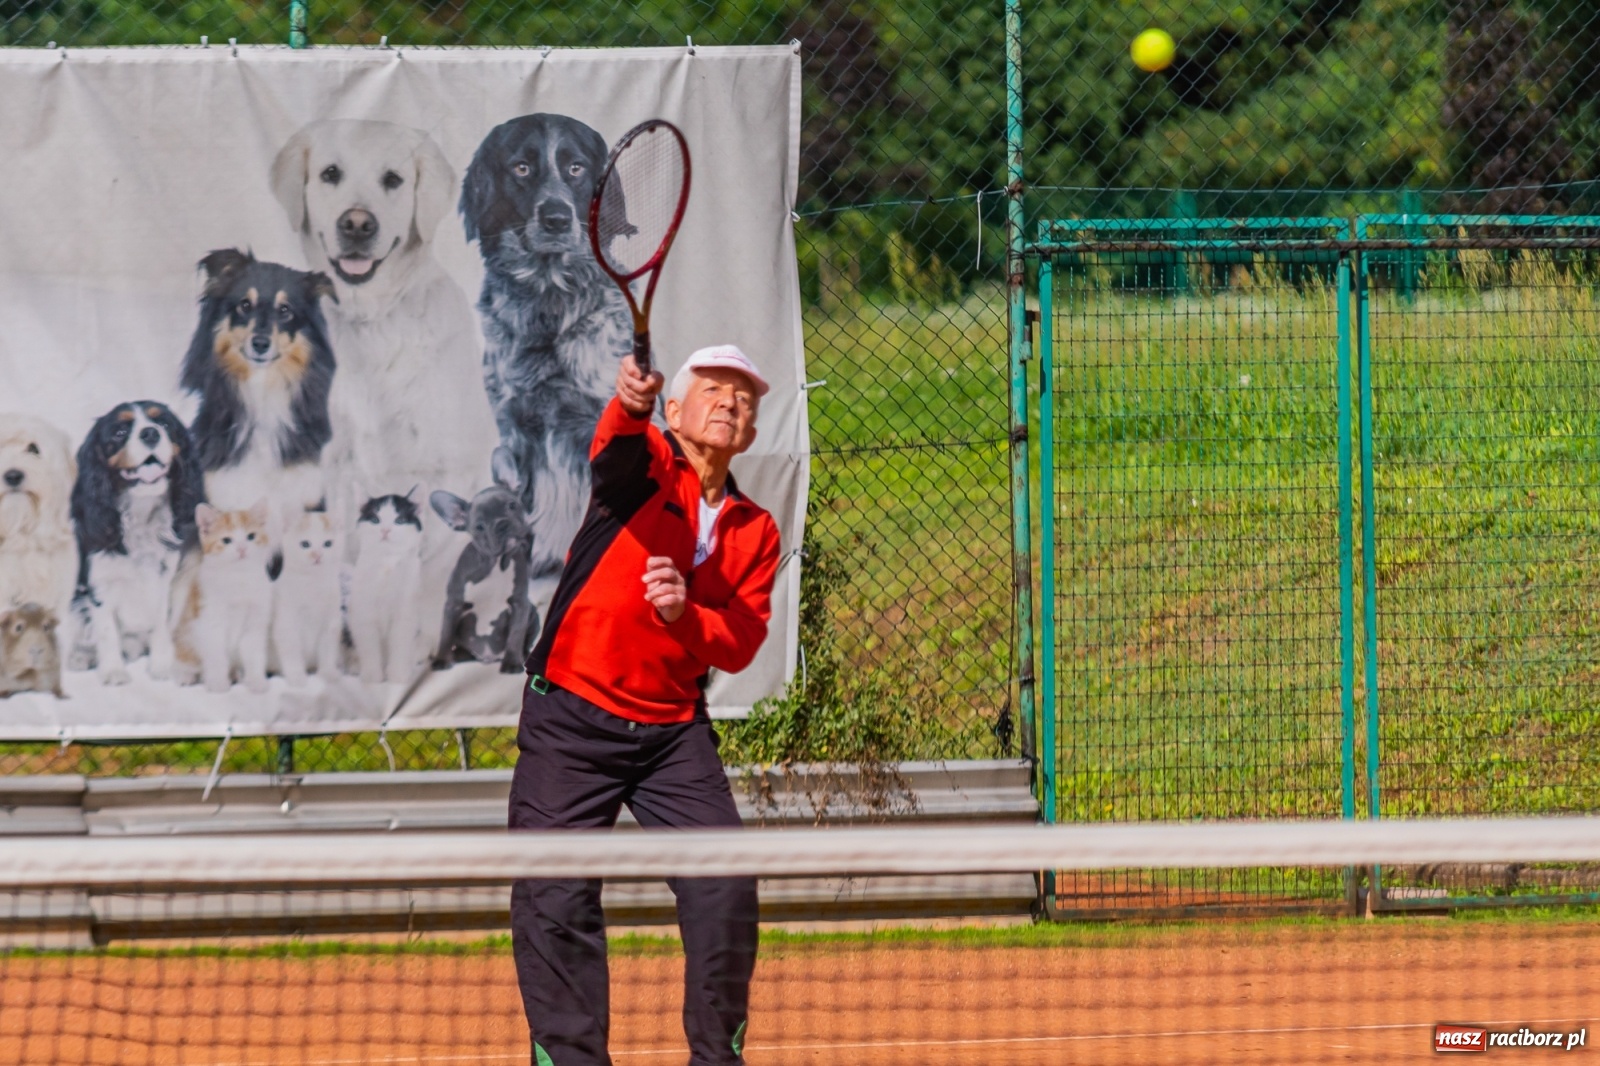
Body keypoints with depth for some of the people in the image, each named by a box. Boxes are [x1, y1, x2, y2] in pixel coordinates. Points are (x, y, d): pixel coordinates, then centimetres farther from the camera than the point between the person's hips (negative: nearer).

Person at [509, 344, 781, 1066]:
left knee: (726, 892, -6)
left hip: (674, 729, 4)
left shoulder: (756, 532, 9)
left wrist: (684, 616, -22)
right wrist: (630, 403, -52)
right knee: (555, 904, -8)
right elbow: (615, 447, -28)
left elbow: (739, 645, 0)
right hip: (571, 720, -4)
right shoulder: (646, 465, -3)